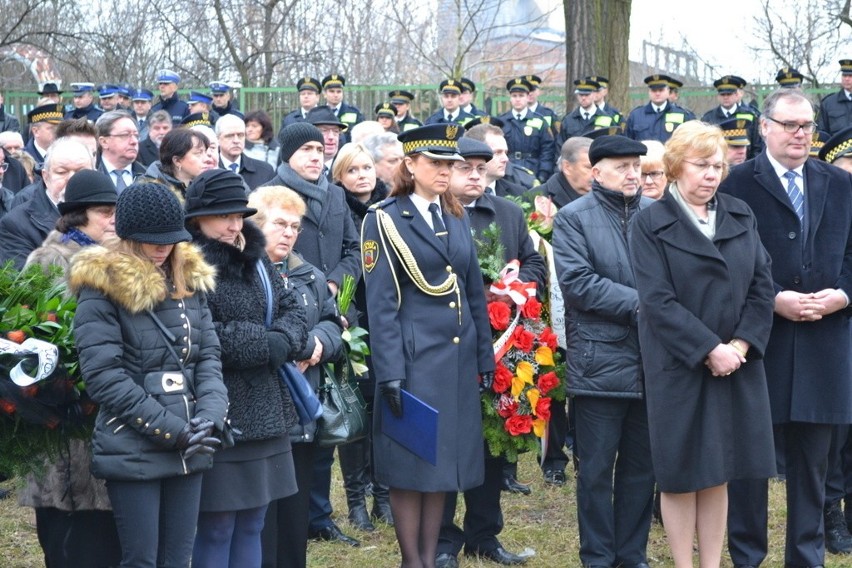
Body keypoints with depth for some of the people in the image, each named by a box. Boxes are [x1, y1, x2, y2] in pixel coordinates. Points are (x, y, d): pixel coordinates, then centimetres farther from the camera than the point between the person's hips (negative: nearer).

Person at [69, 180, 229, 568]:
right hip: (133, 450, -5)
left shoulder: (190, 279, 10)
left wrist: (209, 418, -12)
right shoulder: (101, 287, -8)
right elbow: (104, 377, -15)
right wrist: (175, 430, -17)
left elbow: (208, 357, 7)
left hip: (188, 450, 5)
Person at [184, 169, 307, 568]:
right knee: (216, 528, 1)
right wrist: (264, 345, -17)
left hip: (264, 411, 8)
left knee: (252, 524, 14)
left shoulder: (255, 258, 12)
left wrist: (284, 340, -12)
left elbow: (292, 309, 10)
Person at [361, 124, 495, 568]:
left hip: (458, 357, 6)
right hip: (414, 357, -6)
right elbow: (380, 304, -10)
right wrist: (389, 372, -16)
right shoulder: (385, 220, -5)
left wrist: (485, 355, 11)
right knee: (411, 464, -1)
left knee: (446, 460, 9)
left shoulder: (456, 218, 13)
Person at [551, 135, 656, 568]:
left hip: (652, 361, 4)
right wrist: (639, 304, -16)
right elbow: (577, 283, -12)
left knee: (642, 467, 11)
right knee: (597, 469, 4)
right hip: (601, 364, -4)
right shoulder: (573, 219, -1)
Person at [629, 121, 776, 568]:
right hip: (679, 367, -4)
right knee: (680, 472, 3)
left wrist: (741, 346, -10)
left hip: (737, 363, 4)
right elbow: (658, 301, -13)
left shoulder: (740, 216, 9)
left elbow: (762, 286, 4)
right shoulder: (651, 223, -4)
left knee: (719, 473, 9)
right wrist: (709, 350, -18)